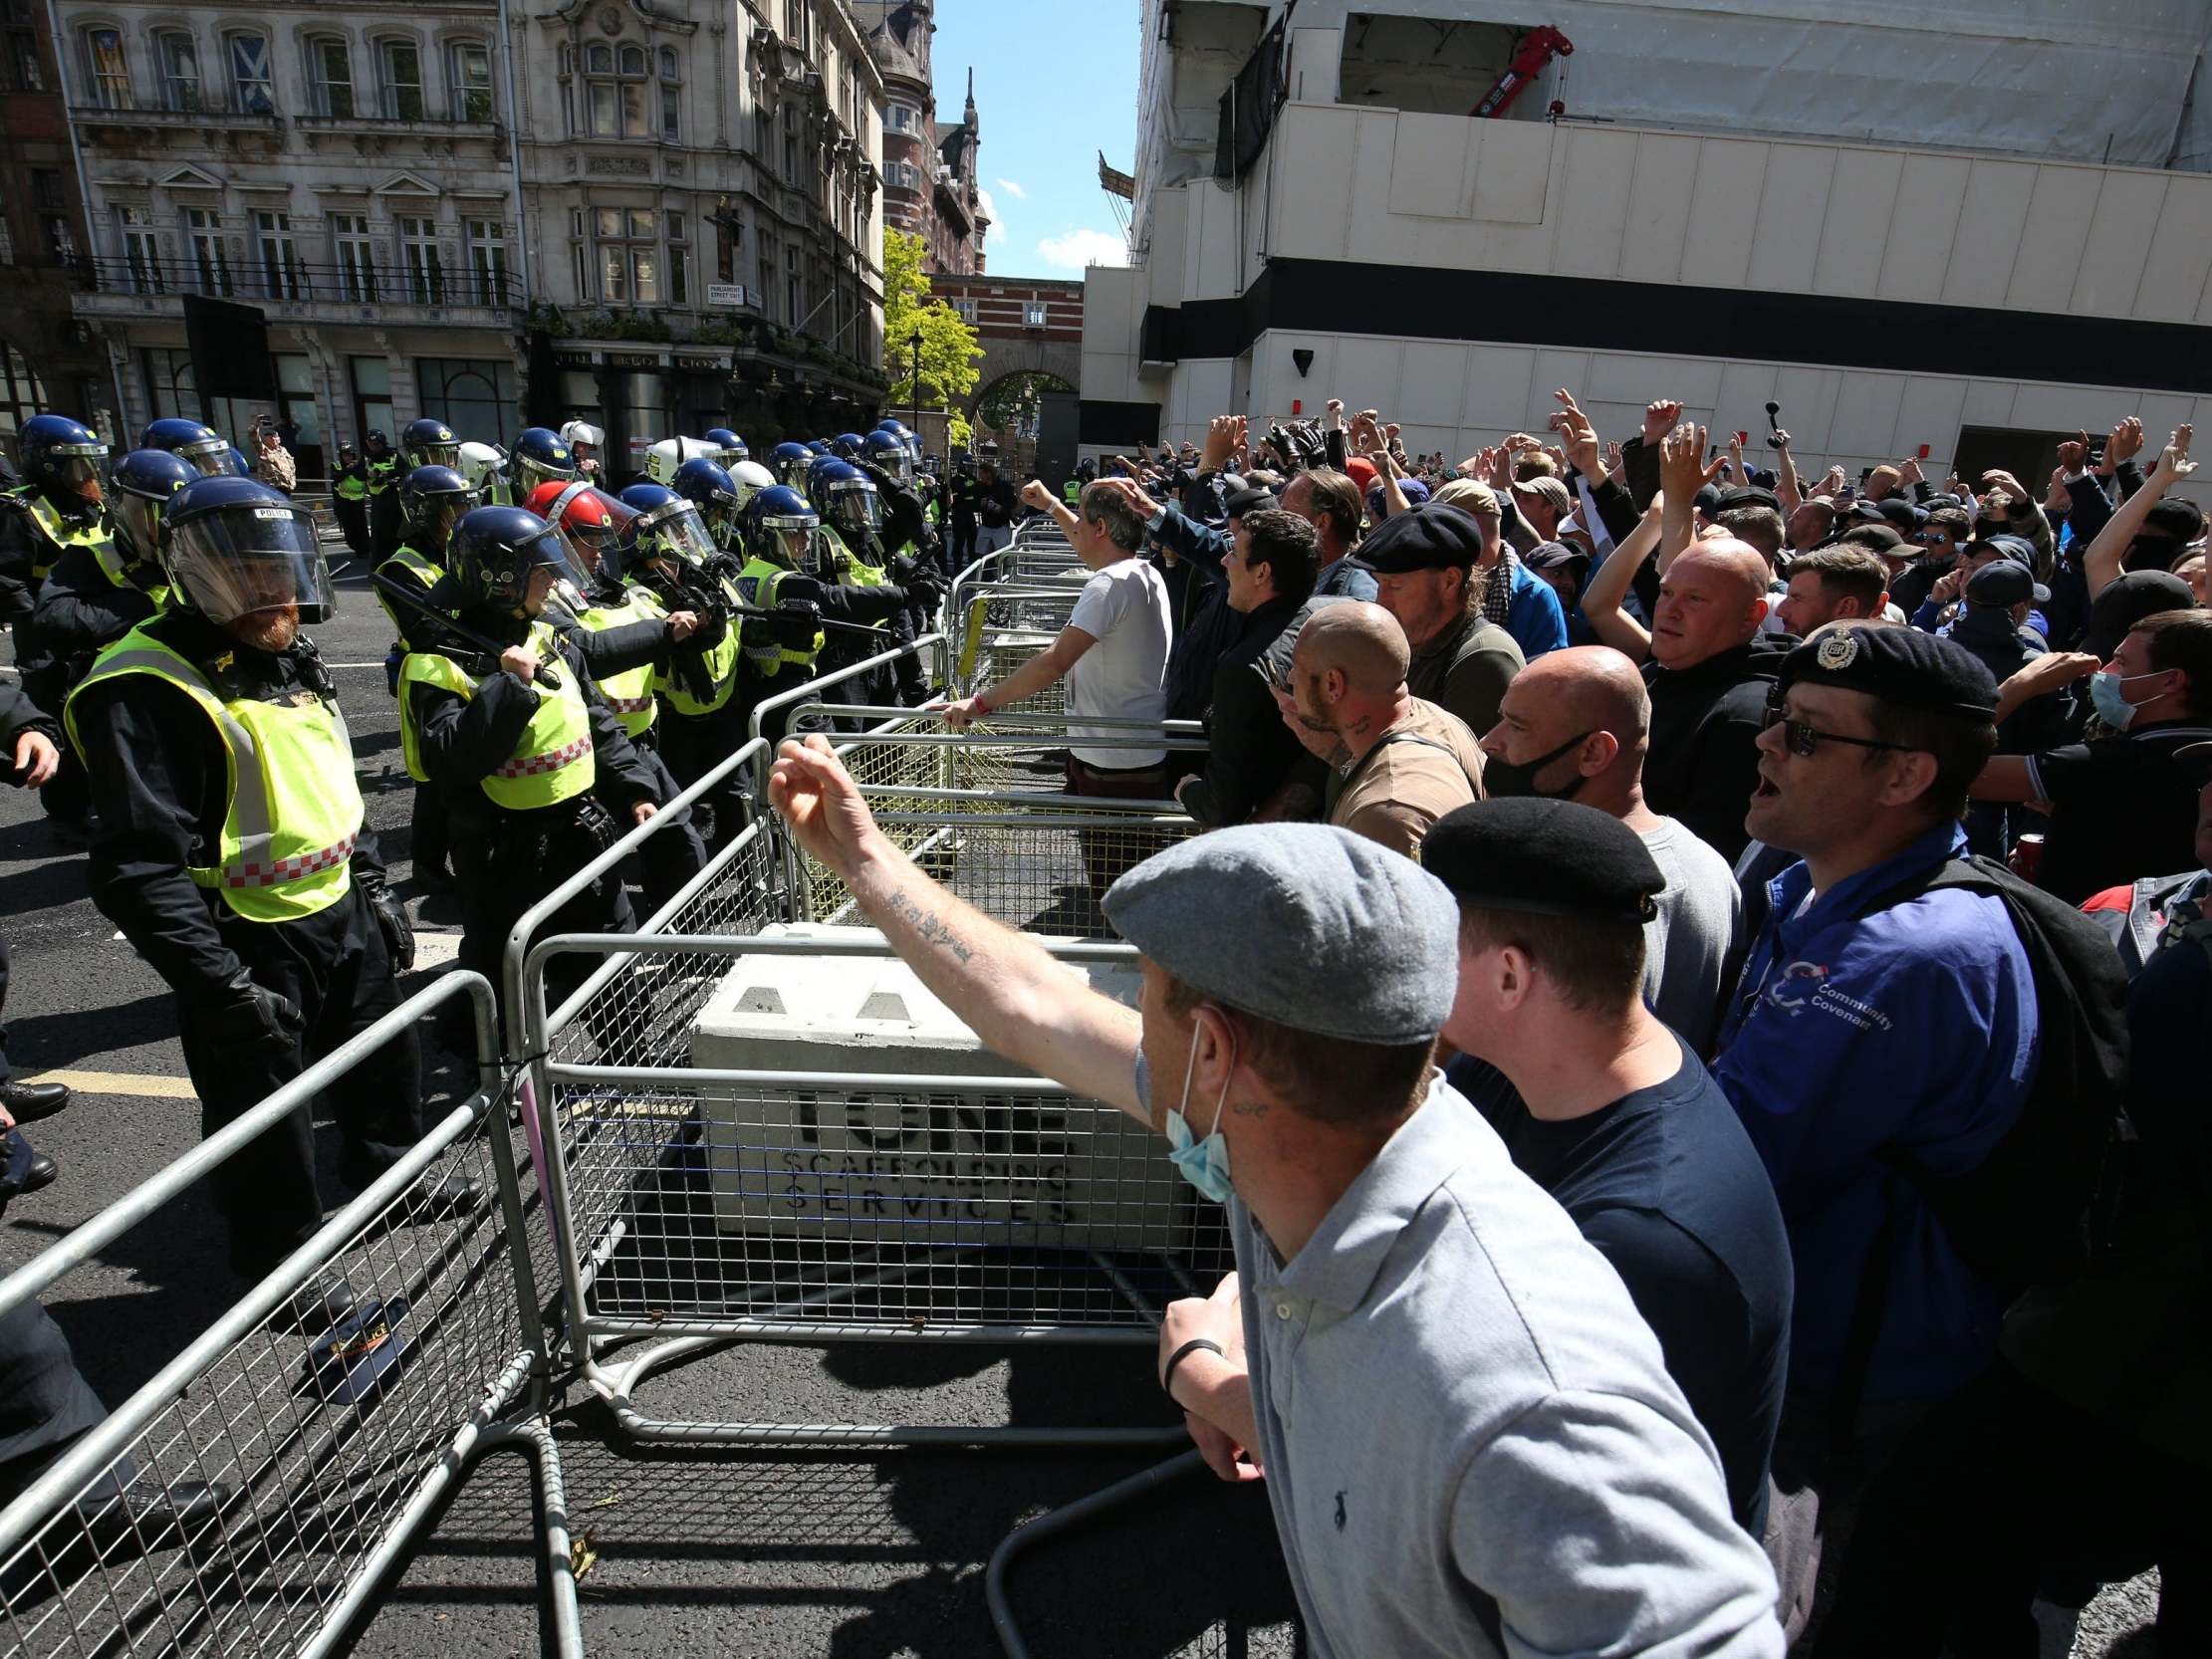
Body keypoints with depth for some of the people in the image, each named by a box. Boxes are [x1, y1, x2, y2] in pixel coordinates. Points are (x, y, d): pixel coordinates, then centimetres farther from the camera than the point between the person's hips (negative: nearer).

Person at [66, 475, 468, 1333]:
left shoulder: (294, 661, 7)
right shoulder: (148, 690, -21)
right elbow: (141, 867, -24)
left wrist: (376, 886, 16)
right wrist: (221, 984, -26)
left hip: (342, 914, 8)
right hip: (249, 945, -8)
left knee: (384, 1056, 25)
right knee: (266, 1118, 10)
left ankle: (390, 1164, 51)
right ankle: (284, 1260, 32)